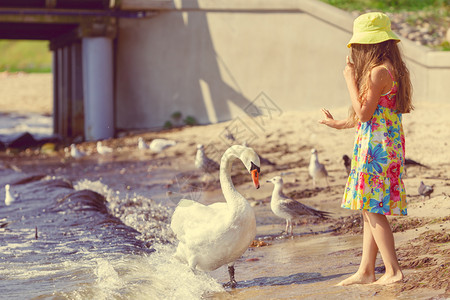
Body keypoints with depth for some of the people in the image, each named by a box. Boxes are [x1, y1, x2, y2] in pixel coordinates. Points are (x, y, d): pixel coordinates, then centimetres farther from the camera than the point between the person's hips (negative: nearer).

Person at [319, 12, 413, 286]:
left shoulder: (378, 72, -17)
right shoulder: (392, 69, 14)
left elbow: (364, 113, -16)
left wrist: (350, 80, -7)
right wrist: (340, 124, 31)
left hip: (377, 146, -10)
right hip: (387, 143, 10)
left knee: (373, 210, -6)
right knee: (370, 210, 11)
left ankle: (393, 271, -5)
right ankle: (366, 271, 15)